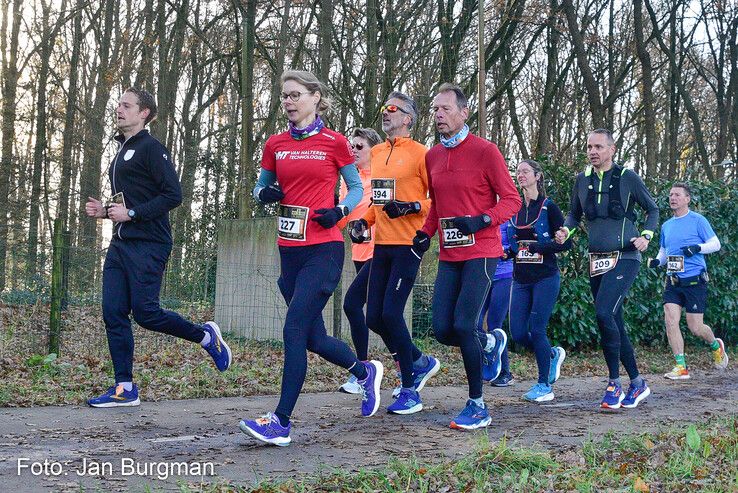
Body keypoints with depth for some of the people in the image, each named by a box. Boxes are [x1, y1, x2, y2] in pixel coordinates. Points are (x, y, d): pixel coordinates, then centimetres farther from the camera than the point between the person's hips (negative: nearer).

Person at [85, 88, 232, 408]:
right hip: (121, 244, 9)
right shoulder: (122, 151, 20)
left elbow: (173, 195, -16)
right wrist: (105, 211, 11)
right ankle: (125, 389, 6)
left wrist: (131, 213, -19)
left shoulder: (151, 148, -9)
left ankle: (207, 336, 14)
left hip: (148, 246, -9)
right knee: (113, 313, 2)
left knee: (145, 312, -10)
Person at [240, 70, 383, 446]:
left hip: (324, 250, -6)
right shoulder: (275, 145, 9)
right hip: (290, 250, 6)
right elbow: (262, 186, 20)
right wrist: (265, 193, -4)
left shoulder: (334, 143, -2)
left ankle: (281, 422, -9)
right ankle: (365, 371, 38)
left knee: (294, 329, -14)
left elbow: (356, 187, 7)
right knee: (313, 338, 11)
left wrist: (339, 210, -12)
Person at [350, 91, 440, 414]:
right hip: (381, 245, 7)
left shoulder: (419, 153, -6)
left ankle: (409, 390, 1)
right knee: (374, 318, 4)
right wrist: (363, 221, 9)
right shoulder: (376, 153, 15)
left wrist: (412, 207, -20)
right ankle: (421, 363, 28)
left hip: (407, 245, -7)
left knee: (391, 314, -12)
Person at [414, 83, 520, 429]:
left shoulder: (485, 151, -7)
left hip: (480, 254, -6)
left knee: (463, 327, -13)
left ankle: (477, 407, 0)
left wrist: (482, 220, -22)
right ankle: (491, 341, 33)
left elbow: (511, 199, -7)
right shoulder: (432, 157, 11)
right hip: (449, 255, 6)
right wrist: (426, 232, 7)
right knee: (442, 330, 0)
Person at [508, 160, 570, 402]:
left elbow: (566, 241, -8)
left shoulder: (548, 207, -4)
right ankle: (553, 354, 28)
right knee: (517, 332, 0)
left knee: (536, 329, -8)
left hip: (545, 277, -6)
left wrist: (538, 247, -17)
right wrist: (509, 250, 2)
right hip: (521, 279, 6)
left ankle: (545, 385, 4)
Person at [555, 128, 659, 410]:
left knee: (604, 313, -22)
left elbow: (653, 209, 5)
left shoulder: (627, 178, -5)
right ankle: (638, 384, 23)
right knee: (614, 324, 9)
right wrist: (565, 231, -1)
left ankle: (614, 384, -11)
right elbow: (575, 214, 19)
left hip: (624, 259, -6)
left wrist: (646, 236, -11)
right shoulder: (582, 180, 7)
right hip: (597, 260, 6)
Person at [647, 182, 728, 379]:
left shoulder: (698, 220, -3)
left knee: (695, 327, -1)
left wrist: (697, 248, -21)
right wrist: (657, 261, 2)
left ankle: (716, 346, 32)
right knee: (670, 321, -11)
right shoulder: (666, 226, 13)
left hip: (695, 281, -5)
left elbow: (715, 244, -4)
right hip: (673, 281, 5)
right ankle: (681, 367, -5)